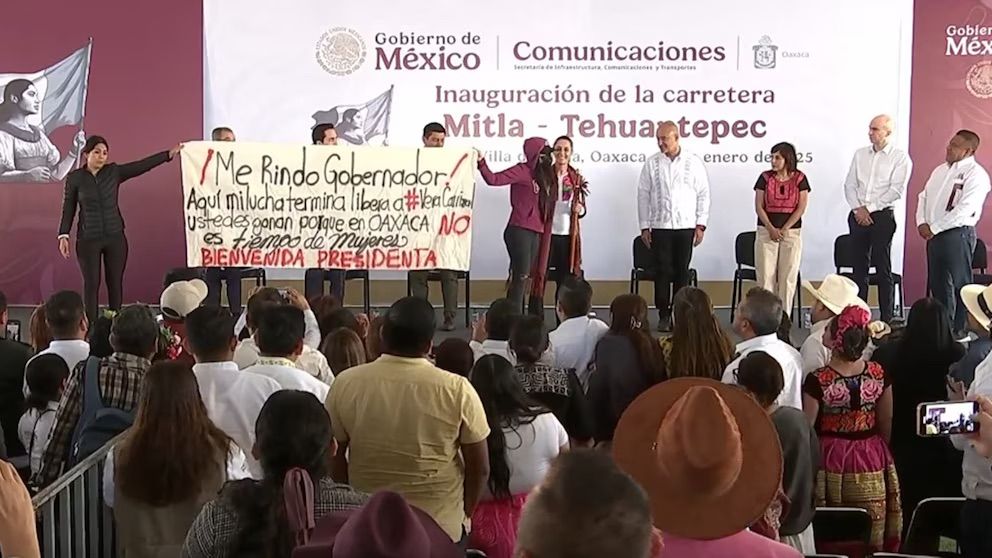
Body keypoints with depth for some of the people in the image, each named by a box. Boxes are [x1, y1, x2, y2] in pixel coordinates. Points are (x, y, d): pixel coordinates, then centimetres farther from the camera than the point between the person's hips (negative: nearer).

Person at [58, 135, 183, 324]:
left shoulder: (114, 172, 2)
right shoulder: (74, 178, -1)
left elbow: (143, 165, -5)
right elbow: (68, 209, 1)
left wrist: (170, 153, -13)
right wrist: (63, 235, -7)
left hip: (115, 237, 2)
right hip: (88, 239, -2)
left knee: (115, 283, 6)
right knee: (91, 284, 2)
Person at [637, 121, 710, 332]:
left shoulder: (694, 162, 3)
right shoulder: (652, 163, 4)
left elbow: (703, 194, 4)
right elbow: (643, 195, 5)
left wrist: (701, 225, -1)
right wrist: (644, 227, 2)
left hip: (686, 227, 0)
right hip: (660, 227, 0)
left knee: (682, 271, 4)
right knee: (662, 271, -1)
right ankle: (664, 315, 5)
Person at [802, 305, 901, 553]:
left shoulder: (818, 380, -20)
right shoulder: (879, 375, -8)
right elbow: (887, 424, 2)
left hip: (832, 461, -3)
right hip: (872, 459, 3)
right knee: (871, 536, 16)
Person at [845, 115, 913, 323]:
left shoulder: (900, 158, -2)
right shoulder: (860, 154, 13)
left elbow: (896, 191, -10)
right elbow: (850, 184, 9)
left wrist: (869, 208, -13)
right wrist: (857, 209, -6)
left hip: (882, 216, -5)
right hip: (858, 216, 5)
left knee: (883, 269, -3)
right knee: (859, 266, 7)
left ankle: (886, 319, 0)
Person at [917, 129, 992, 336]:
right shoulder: (941, 170, 17)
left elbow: (964, 209, -18)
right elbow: (924, 196, 17)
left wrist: (934, 228, -16)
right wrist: (922, 222, 0)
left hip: (957, 234, -8)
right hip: (934, 234, 8)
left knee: (957, 285, -3)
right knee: (936, 283, 12)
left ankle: (957, 331, 3)